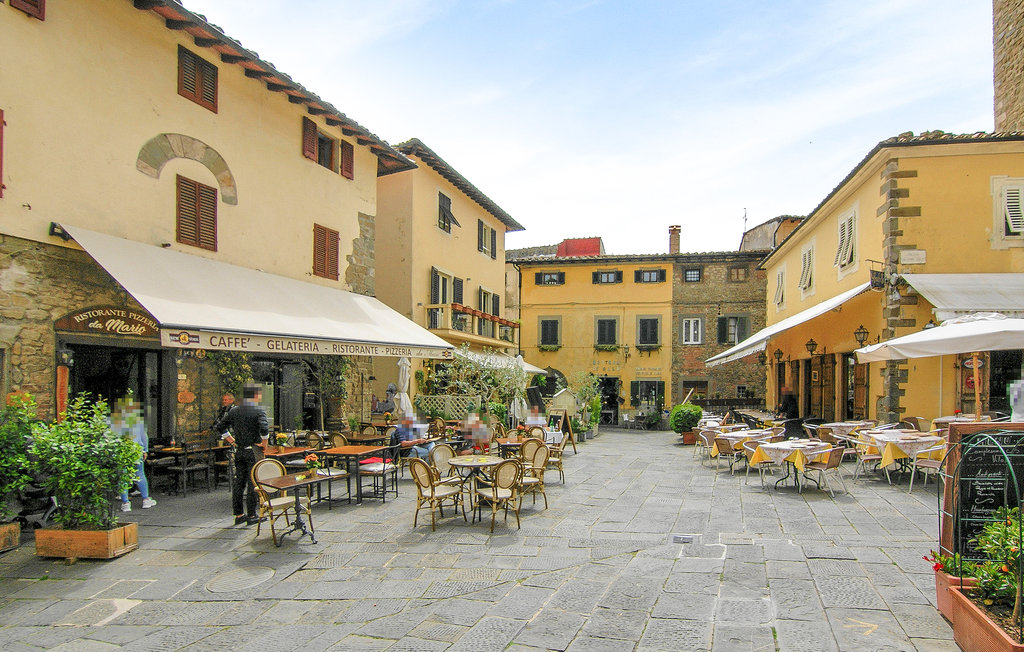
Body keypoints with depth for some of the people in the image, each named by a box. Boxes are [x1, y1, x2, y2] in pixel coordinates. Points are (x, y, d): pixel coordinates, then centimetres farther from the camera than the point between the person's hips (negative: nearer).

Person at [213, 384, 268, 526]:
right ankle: (251, 516, 4)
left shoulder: (234, 411, 7)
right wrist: (263, 443, -10)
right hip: (253, 451, -6)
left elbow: (219, 426, 9)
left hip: (239, 451, 6)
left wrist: (232, 441, 12)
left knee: (238, 482, 11)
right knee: (253, 483, 0)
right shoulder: (258, 411, -12)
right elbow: (264, 429, -26)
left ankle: (238, 515, 18)